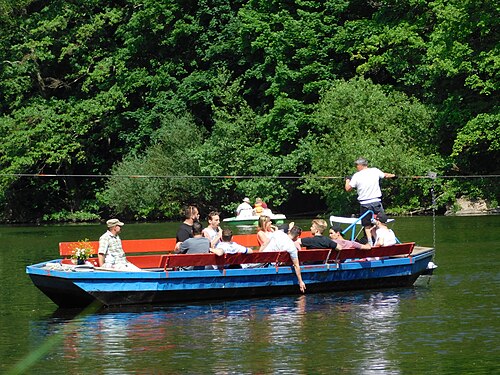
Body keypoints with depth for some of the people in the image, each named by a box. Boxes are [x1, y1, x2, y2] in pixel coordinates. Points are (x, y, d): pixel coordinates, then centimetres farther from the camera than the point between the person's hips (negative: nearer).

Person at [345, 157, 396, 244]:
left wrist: (347, 180, 18)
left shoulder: (356, 176, -7)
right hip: (377, 201, 1)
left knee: (367, 225, 7)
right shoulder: (375, 171, 1)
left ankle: (370, 242, 2)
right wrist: (393, 175, 41)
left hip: (364, 204, -1)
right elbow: (385, 175, 20)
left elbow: (348, 188, -2)